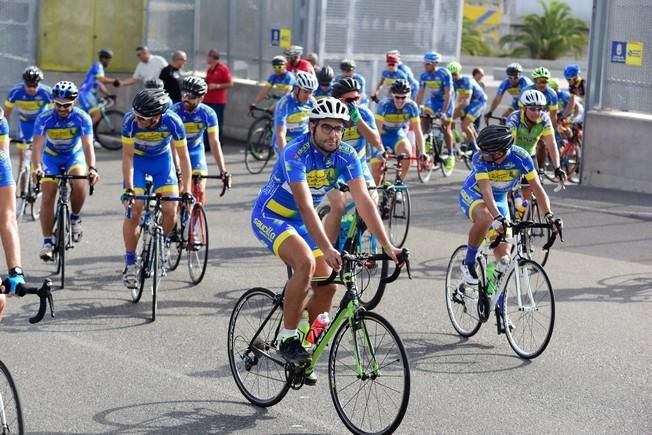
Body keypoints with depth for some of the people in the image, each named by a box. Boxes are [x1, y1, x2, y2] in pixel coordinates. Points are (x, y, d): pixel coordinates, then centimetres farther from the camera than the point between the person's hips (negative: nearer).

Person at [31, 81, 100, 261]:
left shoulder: (82, 118, -24)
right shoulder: (44, 118, -24)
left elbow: (87, 145, -32)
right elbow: (37, 144, -32)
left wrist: (92, 168, -48)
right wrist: (37, 167, -49)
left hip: (74, 156, -1)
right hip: (51, 157, 1)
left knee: (79, 185, -28)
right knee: (48, 197, -10)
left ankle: (75, 218, 1)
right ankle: (47, 242, -2)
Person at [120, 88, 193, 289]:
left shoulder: (173, 122, -31)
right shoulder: (130, 120, -32)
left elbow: (183, 157, -22)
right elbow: (127, 155, -24)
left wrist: (186, 191, -25)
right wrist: (128, 189, -30)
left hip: (162, 159, 1)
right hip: (137, 160, -1)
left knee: (170, 210, -12)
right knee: (134, 212, -12)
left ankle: (163, 242, 19)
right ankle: (130, 262, 1)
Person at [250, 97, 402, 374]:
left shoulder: (345, 155, -13)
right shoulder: (296, 153, -30)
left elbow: (364, 201, -18)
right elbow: (305, 206, -39)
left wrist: (387, 246, -27)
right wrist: (327, 249, -49)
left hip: (300, 221, 6)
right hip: (269, 217, -6)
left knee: (327, 285, -3)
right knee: (305, 262, -32)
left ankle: (304, 350, 17)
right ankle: (287, 339, -19)